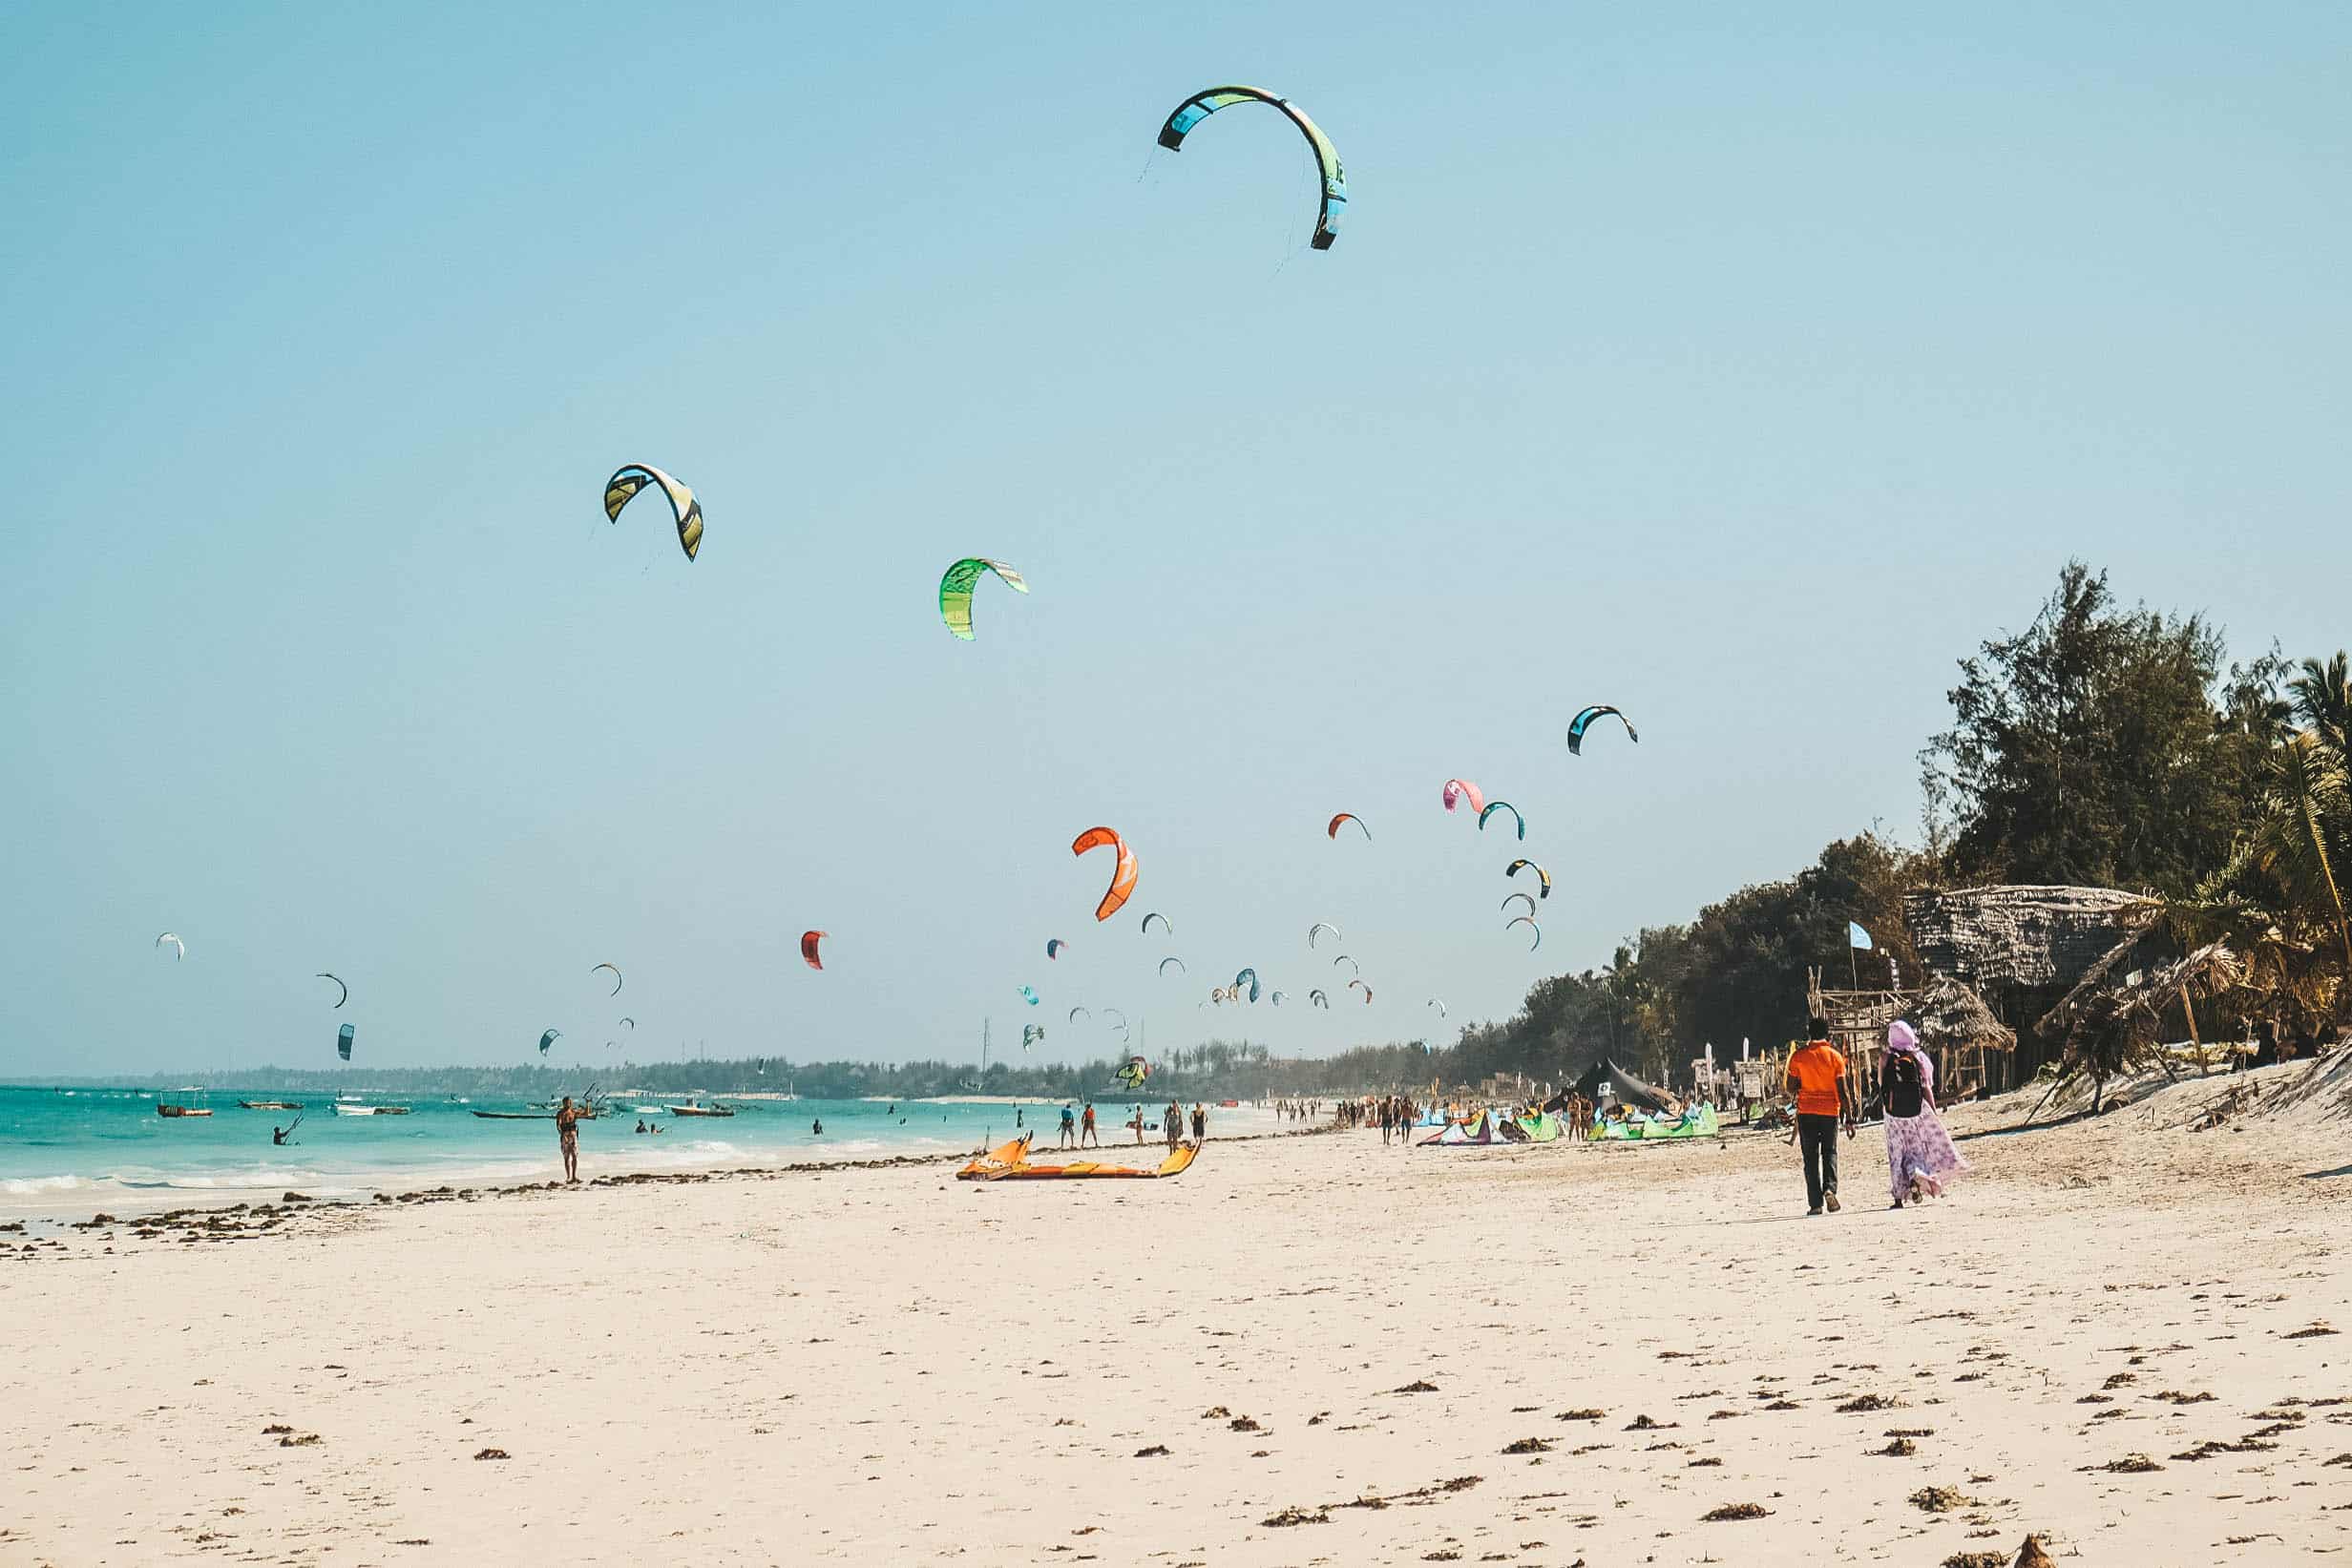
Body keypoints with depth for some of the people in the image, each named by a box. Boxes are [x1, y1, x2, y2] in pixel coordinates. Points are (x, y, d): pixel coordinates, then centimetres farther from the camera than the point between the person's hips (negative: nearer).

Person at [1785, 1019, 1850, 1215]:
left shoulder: (1798, 1056, -2)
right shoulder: (1835, 1056, -3)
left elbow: (1790, 1088, -1)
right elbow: (1842, 1091, -4)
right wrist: (1847, 1116, 2)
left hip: (1806, 1111, 0)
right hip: (1830, 1111, 0)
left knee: (1811, 1157, 5)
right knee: (1830, 1153, 10)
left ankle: (1815, 1203, 0)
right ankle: (1830, 1189, -15)